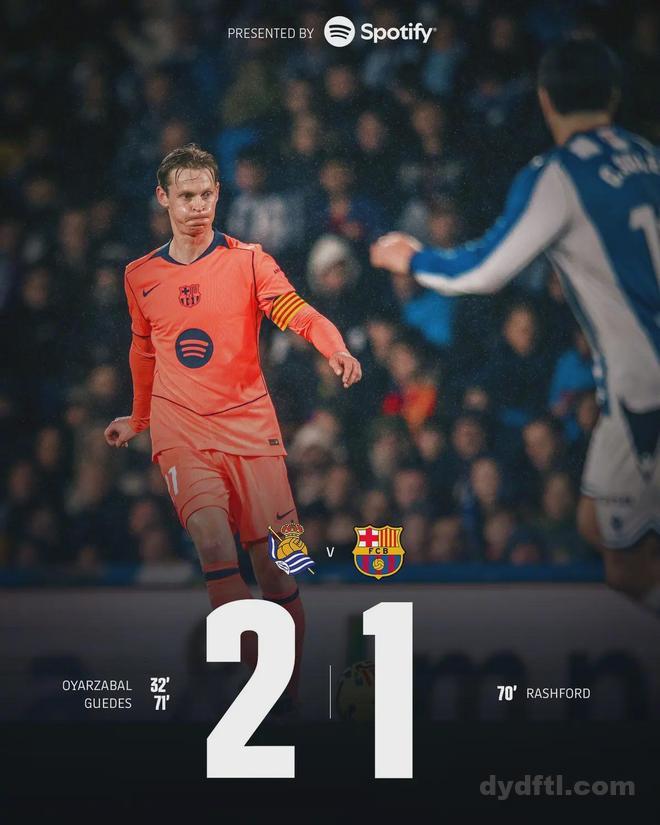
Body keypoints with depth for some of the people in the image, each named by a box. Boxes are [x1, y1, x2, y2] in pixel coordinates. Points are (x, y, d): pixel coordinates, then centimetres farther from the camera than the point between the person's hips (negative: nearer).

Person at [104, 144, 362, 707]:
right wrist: (138, 418, 38)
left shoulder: (247, 260, 2)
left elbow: (297, 312, -12)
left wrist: (336, 349, -31)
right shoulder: (141, 276, 11)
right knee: (215, 548, -23)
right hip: (181, 429, 1)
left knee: (275, 566, -5)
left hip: (249, 424, -1)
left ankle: (290, 696, 9)